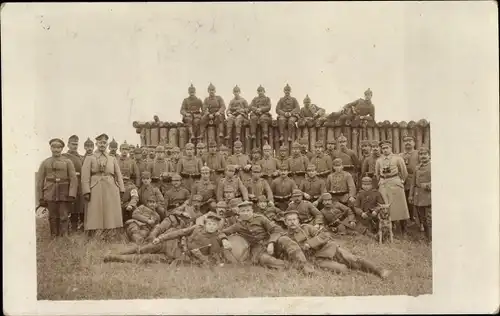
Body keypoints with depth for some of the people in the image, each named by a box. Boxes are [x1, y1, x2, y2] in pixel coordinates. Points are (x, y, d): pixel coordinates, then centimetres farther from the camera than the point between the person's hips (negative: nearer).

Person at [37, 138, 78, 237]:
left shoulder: (67, 162, 4)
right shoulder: (45, 163, 9)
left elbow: (73, 179, -4)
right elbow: (40, 181, 7)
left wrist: (72, 194, -15)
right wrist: (41, 197, 1)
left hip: (64, 194, -1)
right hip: (50, 194, 1)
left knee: (64, 217, -3)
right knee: (53, 218, 5)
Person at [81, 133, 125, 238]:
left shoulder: (113, 159, 18)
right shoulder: (90, 159, 9)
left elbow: (118, 175, 14)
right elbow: (85, 176, -1)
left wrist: (121, 189, 2)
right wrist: (86, 191, -13)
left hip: (111, 189, 3)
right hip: (95, 190, -2)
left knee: (111, 214, 1)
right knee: (96, 214, -4)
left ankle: (110, 237, 6)